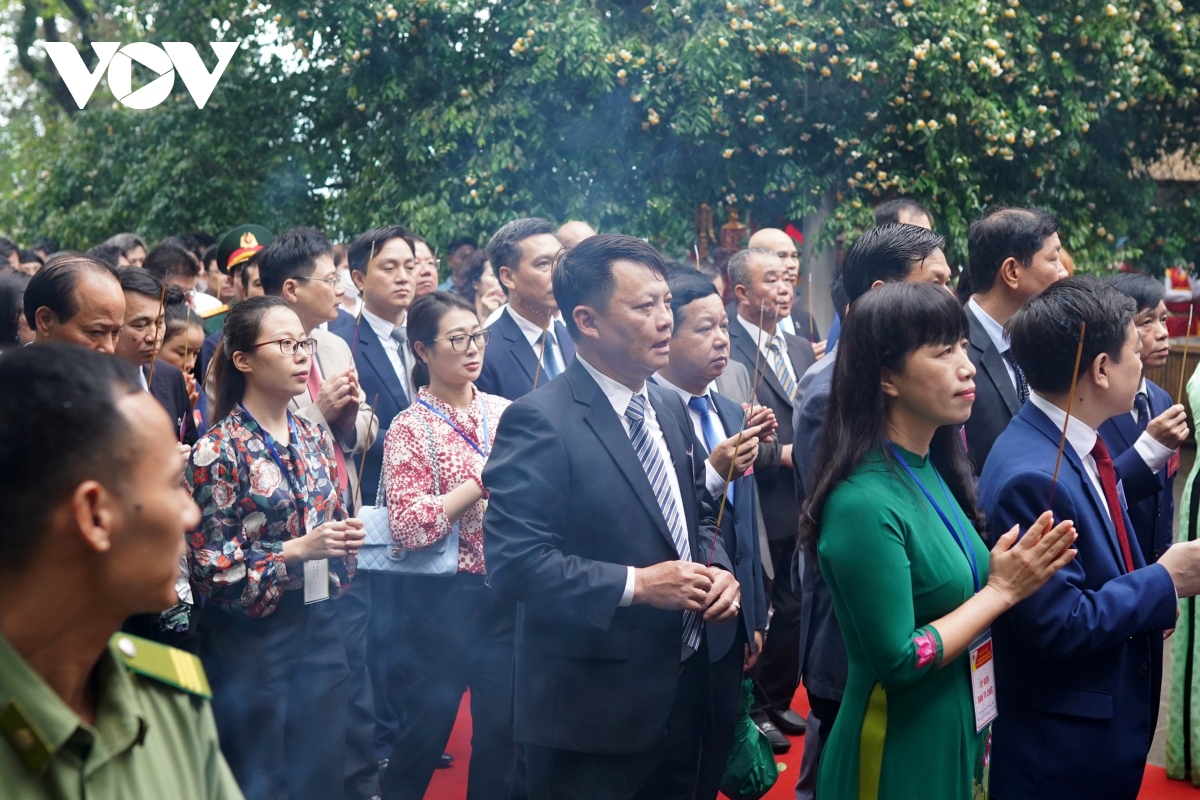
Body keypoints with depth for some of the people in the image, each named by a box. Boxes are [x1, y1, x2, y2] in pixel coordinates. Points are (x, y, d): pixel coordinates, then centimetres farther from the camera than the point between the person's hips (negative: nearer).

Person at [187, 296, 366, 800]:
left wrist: (343, 541, -6)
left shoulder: (315, 438, 6)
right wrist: (297, 550, -22)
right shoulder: (219, 450, -12)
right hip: (250, 637, -6)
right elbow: (211, 567, -13)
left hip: (319, 626, 6)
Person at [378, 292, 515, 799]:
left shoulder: (505, 412, 4)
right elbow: (407, 527, -18)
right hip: (446, 599, -4)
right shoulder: (410, 428, -9)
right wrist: (483, 480, -20)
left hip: (510, 592, 4)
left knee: (502, 730, 14)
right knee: (425, 733, 9)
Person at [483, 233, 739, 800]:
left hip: (683, 693, 7)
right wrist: (636, 584, -23)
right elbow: (513, 562, -23)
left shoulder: (669, 407, 8)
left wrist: (718, 571, -2)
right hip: (591, 712, -7)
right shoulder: (540, 422, -17)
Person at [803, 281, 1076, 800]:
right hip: (899, 758, -8)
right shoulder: (864, 503, -24)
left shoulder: (933, 471, 2)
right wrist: (1001, 591, -17)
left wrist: (1015, 573, -6)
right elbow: (897, 660, -24)